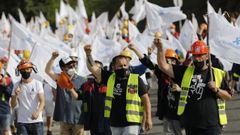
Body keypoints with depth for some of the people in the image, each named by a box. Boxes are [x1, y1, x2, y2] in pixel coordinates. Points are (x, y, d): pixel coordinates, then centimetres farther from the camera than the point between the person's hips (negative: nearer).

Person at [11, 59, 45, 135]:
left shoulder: (37, 84, 0)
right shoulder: (17, 85, 5)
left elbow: (42, 102, -7)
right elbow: (13, 105, 4)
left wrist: (37, 112, -26)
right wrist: (15, 95, -16)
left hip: (37, 121, -1)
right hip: (22, 122, 1)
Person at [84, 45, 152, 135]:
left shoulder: (136, 80, -3)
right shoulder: (110, 78, 7)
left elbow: (146, 99, 0)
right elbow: (93, 68, 7)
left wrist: (148, 118, -6)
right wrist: (88, 54, -8)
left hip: (131, 123, -5)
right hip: (115, 124, 5)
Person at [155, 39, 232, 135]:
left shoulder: (217, 74, 6)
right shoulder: (185, 72, 11)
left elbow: (228, 96, 9)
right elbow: (164, 67, 3)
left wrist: (216, 90, -10)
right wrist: (160, 49, -9)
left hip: (211, 124, -3)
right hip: (191, 125, 3)